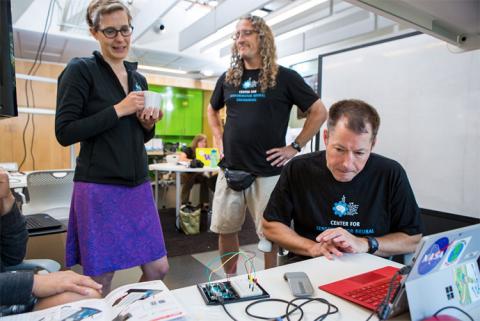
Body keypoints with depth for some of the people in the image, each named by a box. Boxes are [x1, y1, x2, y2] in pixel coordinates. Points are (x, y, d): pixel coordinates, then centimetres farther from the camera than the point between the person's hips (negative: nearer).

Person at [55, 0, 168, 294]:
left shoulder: (138, 78, 13)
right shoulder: (80, 70, -5)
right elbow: (65, 133, -12)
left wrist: (149, 123, -2)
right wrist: (118, 110, -16)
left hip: (138, 186, 6)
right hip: (99, 188, -6)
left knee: (158, 269, 10)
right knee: (101, 278, 6)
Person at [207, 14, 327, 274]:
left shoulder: (284, 77, -2)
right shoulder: (228, 78, 11)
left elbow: (319, 112, -1)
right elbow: (212, 109, 27)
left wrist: (294, 147, -6)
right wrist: (219, 139, 12)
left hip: (268, 172, -4)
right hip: (230, 170, 5)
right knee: (225, 229, 11)